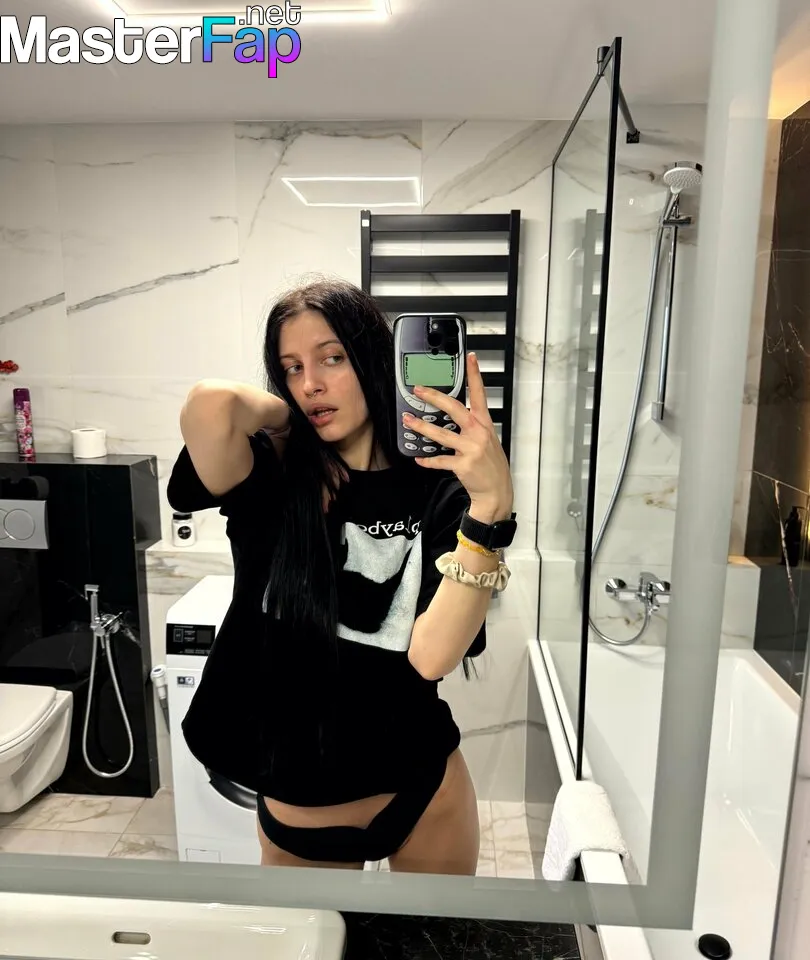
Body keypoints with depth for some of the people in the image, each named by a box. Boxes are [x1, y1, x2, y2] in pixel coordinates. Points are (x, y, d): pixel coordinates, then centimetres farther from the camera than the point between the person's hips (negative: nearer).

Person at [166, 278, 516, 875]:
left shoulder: (440, 490, -12)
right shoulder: (272, 481, -11)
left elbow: (433, 655, -24)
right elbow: (211, 407, -34)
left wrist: (491, 507, -33)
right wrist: (284, 413, -14)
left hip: (423, 793, 1)